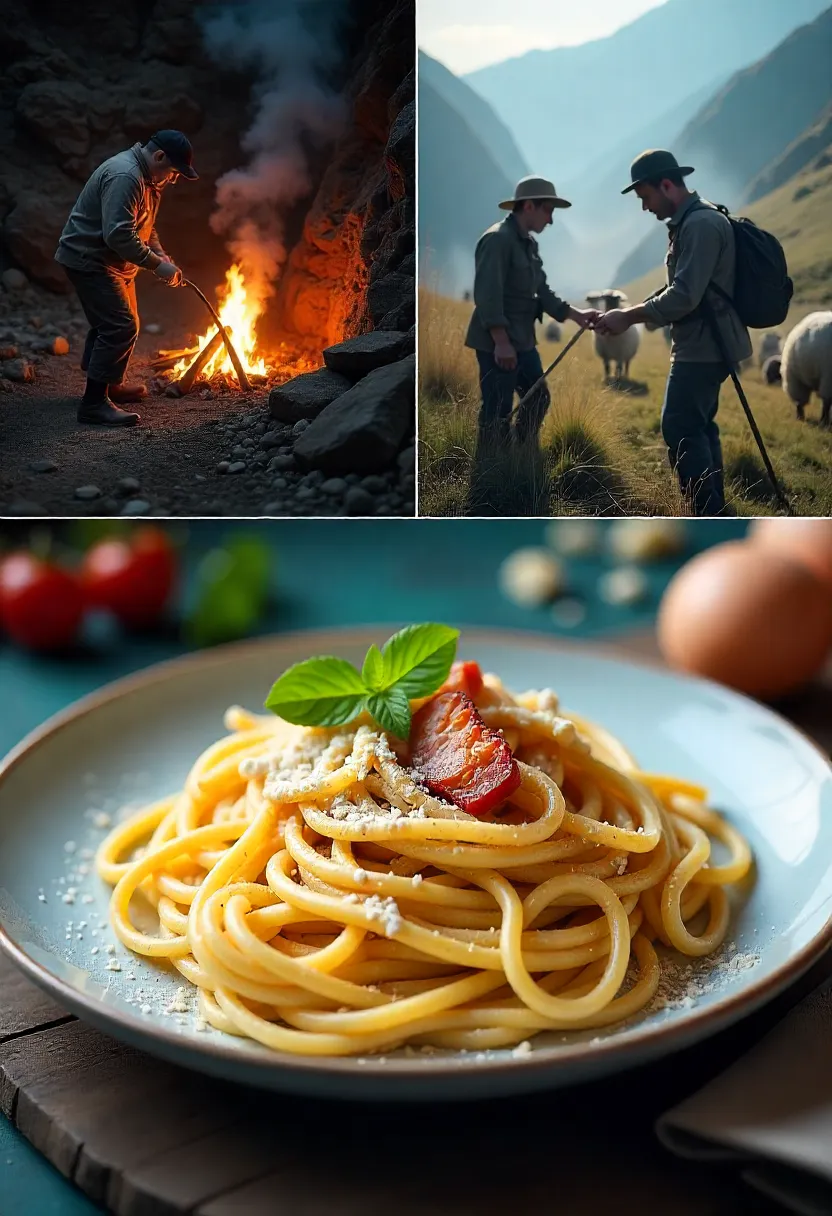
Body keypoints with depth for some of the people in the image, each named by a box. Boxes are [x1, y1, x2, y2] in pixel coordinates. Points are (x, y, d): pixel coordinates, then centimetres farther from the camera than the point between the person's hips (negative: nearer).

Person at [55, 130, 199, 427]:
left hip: (113, 263, 11)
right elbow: (118, 235, -32)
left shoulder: (148, 179, 10)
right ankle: (94, 403, -16)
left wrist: (161, 257, 3)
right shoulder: (124, 177, -24)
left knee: (118, 324, 20)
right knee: (120, 326, -17)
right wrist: (157, 264, -26)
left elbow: (145, 227, 20)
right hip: (89, 259, -11)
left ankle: (109, 386, 36)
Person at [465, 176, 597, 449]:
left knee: (538, 399, 17)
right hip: (496, 343, -10)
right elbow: (487, 295, -22)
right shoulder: (497, 239, -15)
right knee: (498, 412, -4)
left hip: (522, 341, 10)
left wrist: (576, 315, 5)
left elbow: (541, 292, 14)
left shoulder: (529, 243, 14)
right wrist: (502, 342, -25)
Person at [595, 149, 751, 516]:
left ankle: (709, 519, -10)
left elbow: (684, 296, -24)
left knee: (680, 430, -12)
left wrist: (629, 316, -17)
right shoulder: (690, 223, 15)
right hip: (704, 345, 11)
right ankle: (713, 515, 21)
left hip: (703, 347, -11)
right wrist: (631, 313, 12)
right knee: (698, 427, 14)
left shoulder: (701, 224, -17)